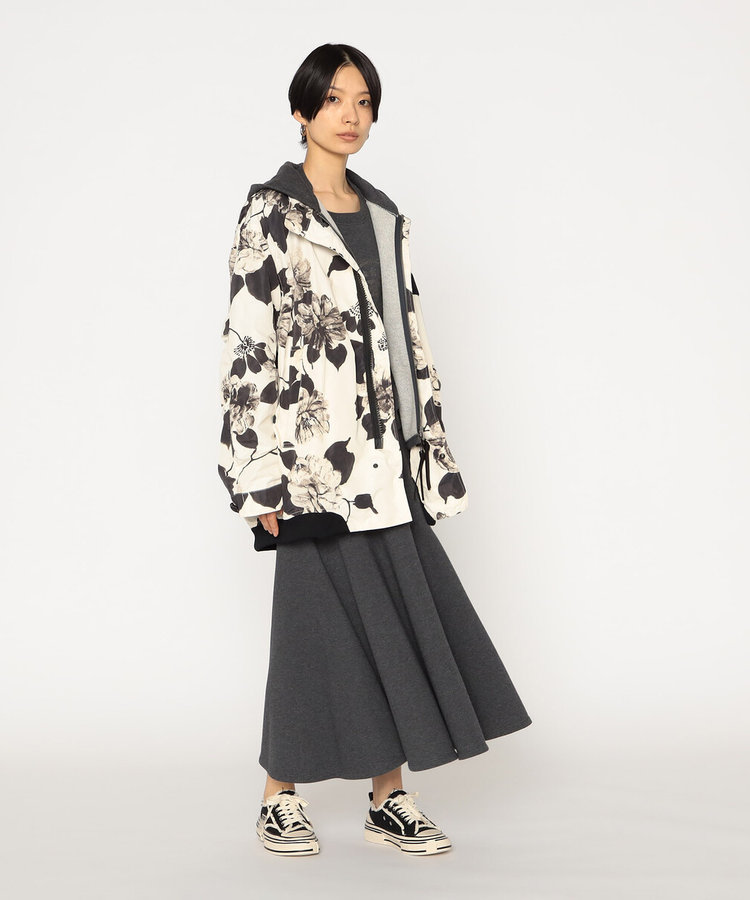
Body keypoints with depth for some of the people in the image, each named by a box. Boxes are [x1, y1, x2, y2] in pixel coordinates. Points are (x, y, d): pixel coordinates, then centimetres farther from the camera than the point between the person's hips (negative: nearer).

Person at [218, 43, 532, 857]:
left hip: (388, 457, 6)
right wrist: (262, 474, -14)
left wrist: (429, 447, 11)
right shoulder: (272, 212, -3)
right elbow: (248, 344, -9)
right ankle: (280, 799, 17)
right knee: (321, 621, 0)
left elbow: (410, 337, 16)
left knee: (395, 619, 6)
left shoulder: (384, 217, 15)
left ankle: (389, 798, 18)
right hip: (316, 454, -6)